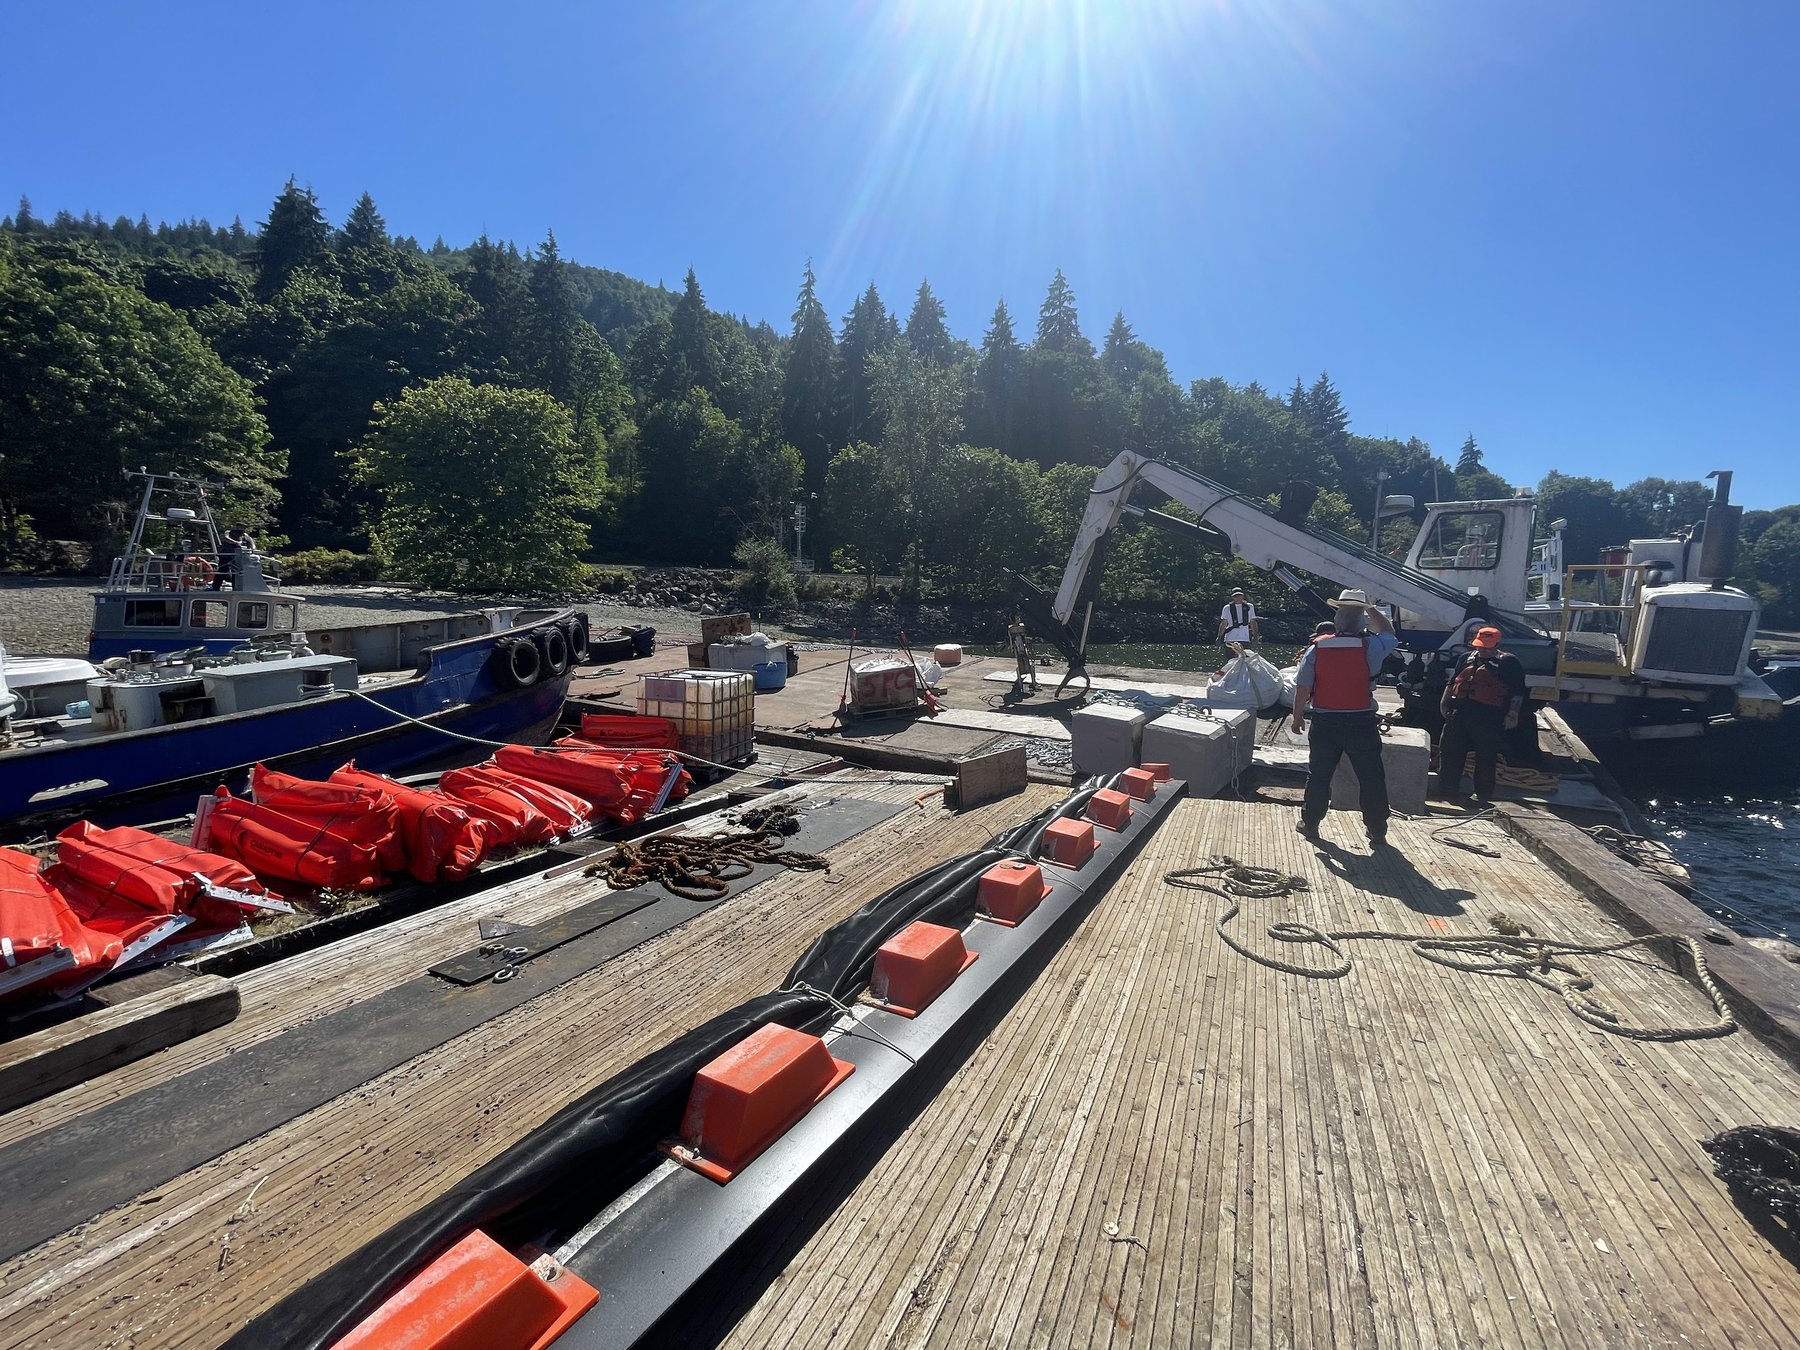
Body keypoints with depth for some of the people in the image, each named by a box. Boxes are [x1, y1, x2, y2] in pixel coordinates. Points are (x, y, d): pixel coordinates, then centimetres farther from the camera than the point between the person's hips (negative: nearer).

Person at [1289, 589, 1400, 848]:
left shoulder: (1317, 648, -6)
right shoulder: (1371, 647, -9)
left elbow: (1302, 688, -4)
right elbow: (1389, 633, 15)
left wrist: (1297, 716, 7)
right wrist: (1370, 608, 18)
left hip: (1325, 722, 1)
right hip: (1361, 722, -1)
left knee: (1319, 775, 13)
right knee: (1371, 778, 9)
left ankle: (1310, 823, 23)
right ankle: (1377, 833, 14)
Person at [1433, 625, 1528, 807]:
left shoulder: (1509, 662, 0)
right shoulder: (1467, 658, 15)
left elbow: (1517, 692, -4)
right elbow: (1452, 682, 22)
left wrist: (1513, 713, -12)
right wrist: (1445, 701, 15)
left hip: (1488, 717, -5)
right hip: (1459, 712, 5)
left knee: (1486, 758, 3)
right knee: (1449, 752, 7)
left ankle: (1483, 797, 14)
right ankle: (1447, 790, 17)